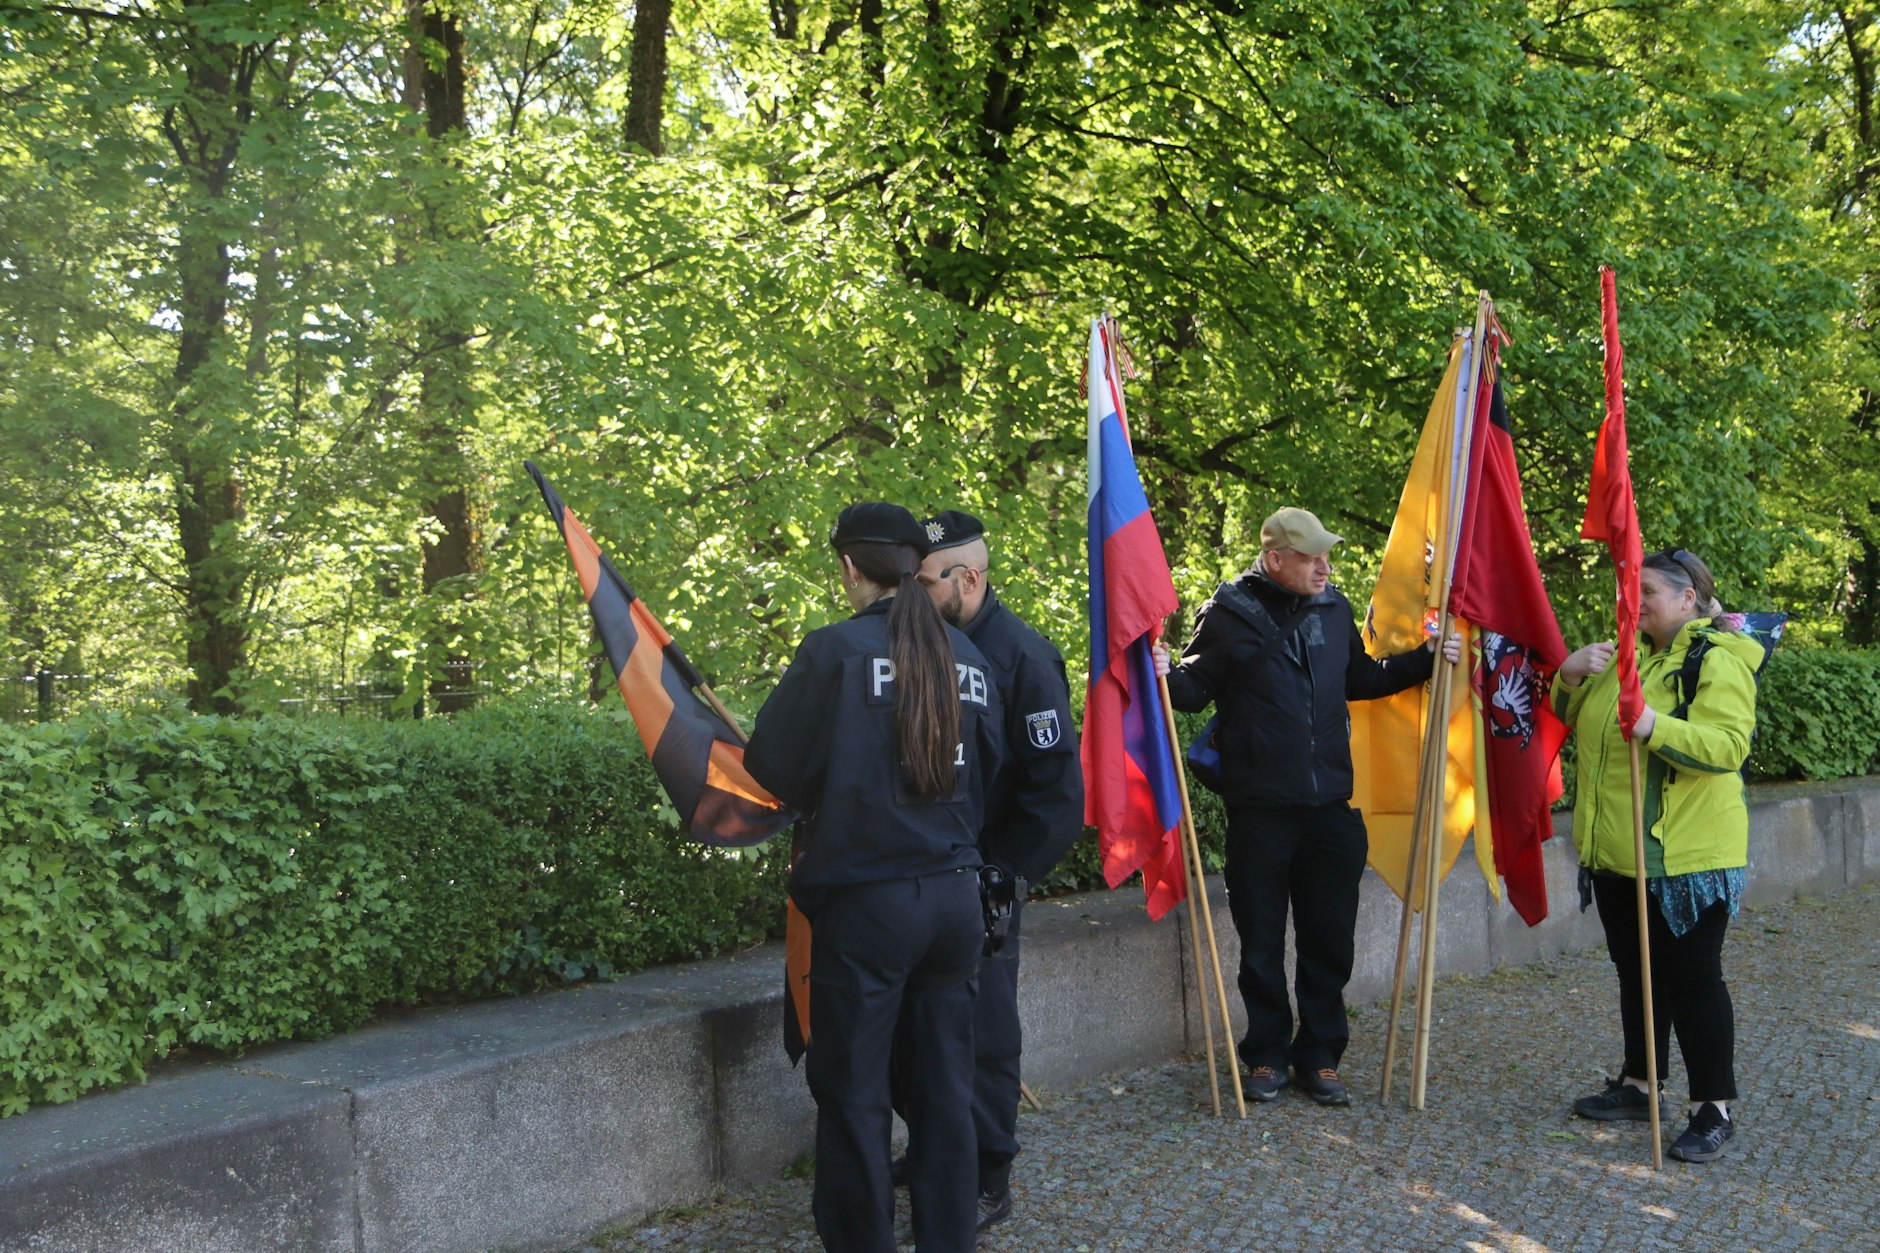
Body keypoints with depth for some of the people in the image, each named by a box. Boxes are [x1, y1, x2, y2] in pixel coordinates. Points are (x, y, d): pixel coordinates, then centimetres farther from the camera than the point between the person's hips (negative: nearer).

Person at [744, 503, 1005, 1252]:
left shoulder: (837, 650, -10)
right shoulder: (966, 657, 5)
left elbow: (773, 767, -9)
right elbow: (987, 771, 12)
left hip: (866, 901, -5)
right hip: (955, 896, 5)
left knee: (853, 1094, 7)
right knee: (945, 1085, 14)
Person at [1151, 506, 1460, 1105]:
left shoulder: (1334, 609, 9)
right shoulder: (1230, 613, -6)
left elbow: (1361, 679, 23)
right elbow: (1197, 689, -4)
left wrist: (1425, 658, 16)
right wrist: (1168, 675, -25)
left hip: (1331, 803, 4)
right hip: (1260, 808, -4)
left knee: (1330, 940, 10)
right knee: (1261, 943, 7)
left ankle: (1319, 1056, 23)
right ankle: (1266, 1055, 21)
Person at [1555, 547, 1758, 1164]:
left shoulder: (1718, 660, -12)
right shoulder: (1634, 655, 15)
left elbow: (1729, 744, -24)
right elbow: (1573, 718, 19)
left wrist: (1655, 727, -39)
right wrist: (1571, 675, -2)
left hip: (1684, 856, -8)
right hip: (1618, 851, 8)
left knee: (1690, 976, -3)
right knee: (1635, 969, 16)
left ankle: (1713, 1112, 5)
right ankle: (1638, 1086, 29)